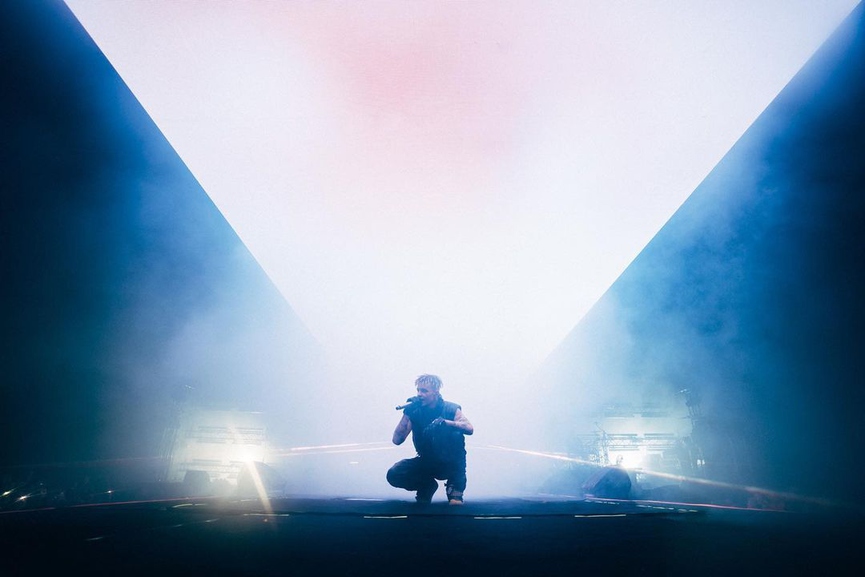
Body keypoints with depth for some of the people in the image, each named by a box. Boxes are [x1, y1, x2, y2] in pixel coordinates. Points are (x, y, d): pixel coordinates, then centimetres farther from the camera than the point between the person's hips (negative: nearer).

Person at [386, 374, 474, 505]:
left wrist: (445, 422, -40)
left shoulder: (451, 409, -10)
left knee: (455, 434, -32)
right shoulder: (414, 412, -5)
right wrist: (406, 413, -24)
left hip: (449, 465, -3)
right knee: (393, 474, -21)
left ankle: (455, 488, -16)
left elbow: (469, 429, -28)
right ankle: (427, 485, 10)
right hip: (426, 463, 3)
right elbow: (397, 440, -14)